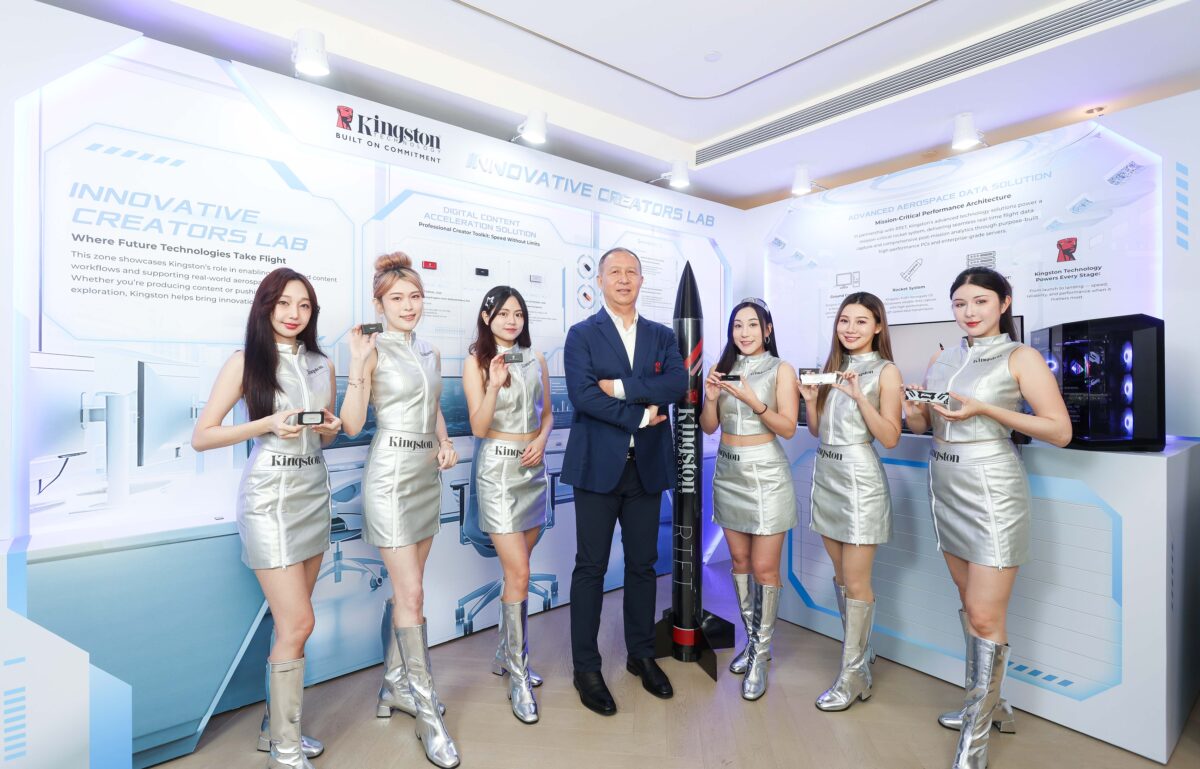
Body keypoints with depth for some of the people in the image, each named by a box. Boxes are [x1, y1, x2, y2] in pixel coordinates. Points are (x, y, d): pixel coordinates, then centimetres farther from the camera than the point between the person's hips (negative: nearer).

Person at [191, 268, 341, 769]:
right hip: (270, 498, -5)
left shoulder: (322, 365, 9)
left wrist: (330, 428, -4)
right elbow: (201, 437, -7)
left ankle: (275, 726, 30)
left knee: (290, 621, 13)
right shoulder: (245, 362, -5)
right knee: (298, 623, -5)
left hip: (314, 494, 5)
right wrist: (268, 424, -19)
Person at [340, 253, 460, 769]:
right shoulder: (373, 349, -8)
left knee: (407, 587, 14)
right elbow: (352, 423, -13)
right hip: (391, 474, -7)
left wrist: (445, 445, 4)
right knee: (411, 592, -4)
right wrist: (357, 363, -20)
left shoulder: (430, 353, 12)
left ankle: (395, 684, 31)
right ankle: (427, 711, 8)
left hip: (427, 474, 7)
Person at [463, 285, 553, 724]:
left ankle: (506, 655, 32)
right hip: (498, 469, -5)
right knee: (518, 575, -6)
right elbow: (478, 428, -10)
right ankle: (519, 679, 9)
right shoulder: (476, 362, -4)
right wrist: (494, 385, -23)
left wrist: (541, 440, -5)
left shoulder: (536, 360, 8)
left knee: (517, 569, 14)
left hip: (533, 467, 5)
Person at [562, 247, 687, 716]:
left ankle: (641, 655, 32)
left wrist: (621, 387, -16)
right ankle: (586, 668, 21)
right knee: (591, 568, 6)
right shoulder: (582, 335, 0)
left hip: (647, 467, 4)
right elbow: (581, 395, -14)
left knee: (643, 565, 14)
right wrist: (641, 416, -13)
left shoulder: (662, 337, 10)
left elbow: (677, 384, -7)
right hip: (598, 466, -3)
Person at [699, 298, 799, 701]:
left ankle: (760, 655, 15)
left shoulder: (781, 370, -5)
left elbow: (788, 428, -10)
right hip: (728, 474, 4)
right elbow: (709, 427, 5)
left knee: (764, 567, 0)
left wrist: (753, 400, -23)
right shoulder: (721, 368, 6)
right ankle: (752, 639, 30)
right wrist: (711, 398, -14)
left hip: (765, 475, -4)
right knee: (739, 561, 13)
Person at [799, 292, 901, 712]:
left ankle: (853, 675, 15)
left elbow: (890, 438, -11)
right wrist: (811, 400, -5)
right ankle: (859, 658, 29)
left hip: (860, 479, -6)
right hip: (825, 474, 6)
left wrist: (861, 398, -21)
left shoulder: (885, 371, -5)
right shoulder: (832, 367, 11)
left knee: (856, 582, 1)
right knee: (840, 576, 13)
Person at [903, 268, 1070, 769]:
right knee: (970, 604, 16)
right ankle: (989, 703, 33)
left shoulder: (1020, 357, -4)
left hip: (991, 490, -6)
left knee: (984, 616, -2)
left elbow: (1060, 431, -10)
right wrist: (915, 414, -7)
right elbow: (924, 426, 16)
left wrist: (985, 410, -19)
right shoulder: (941, 360, 11)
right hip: (945, 488, 6)